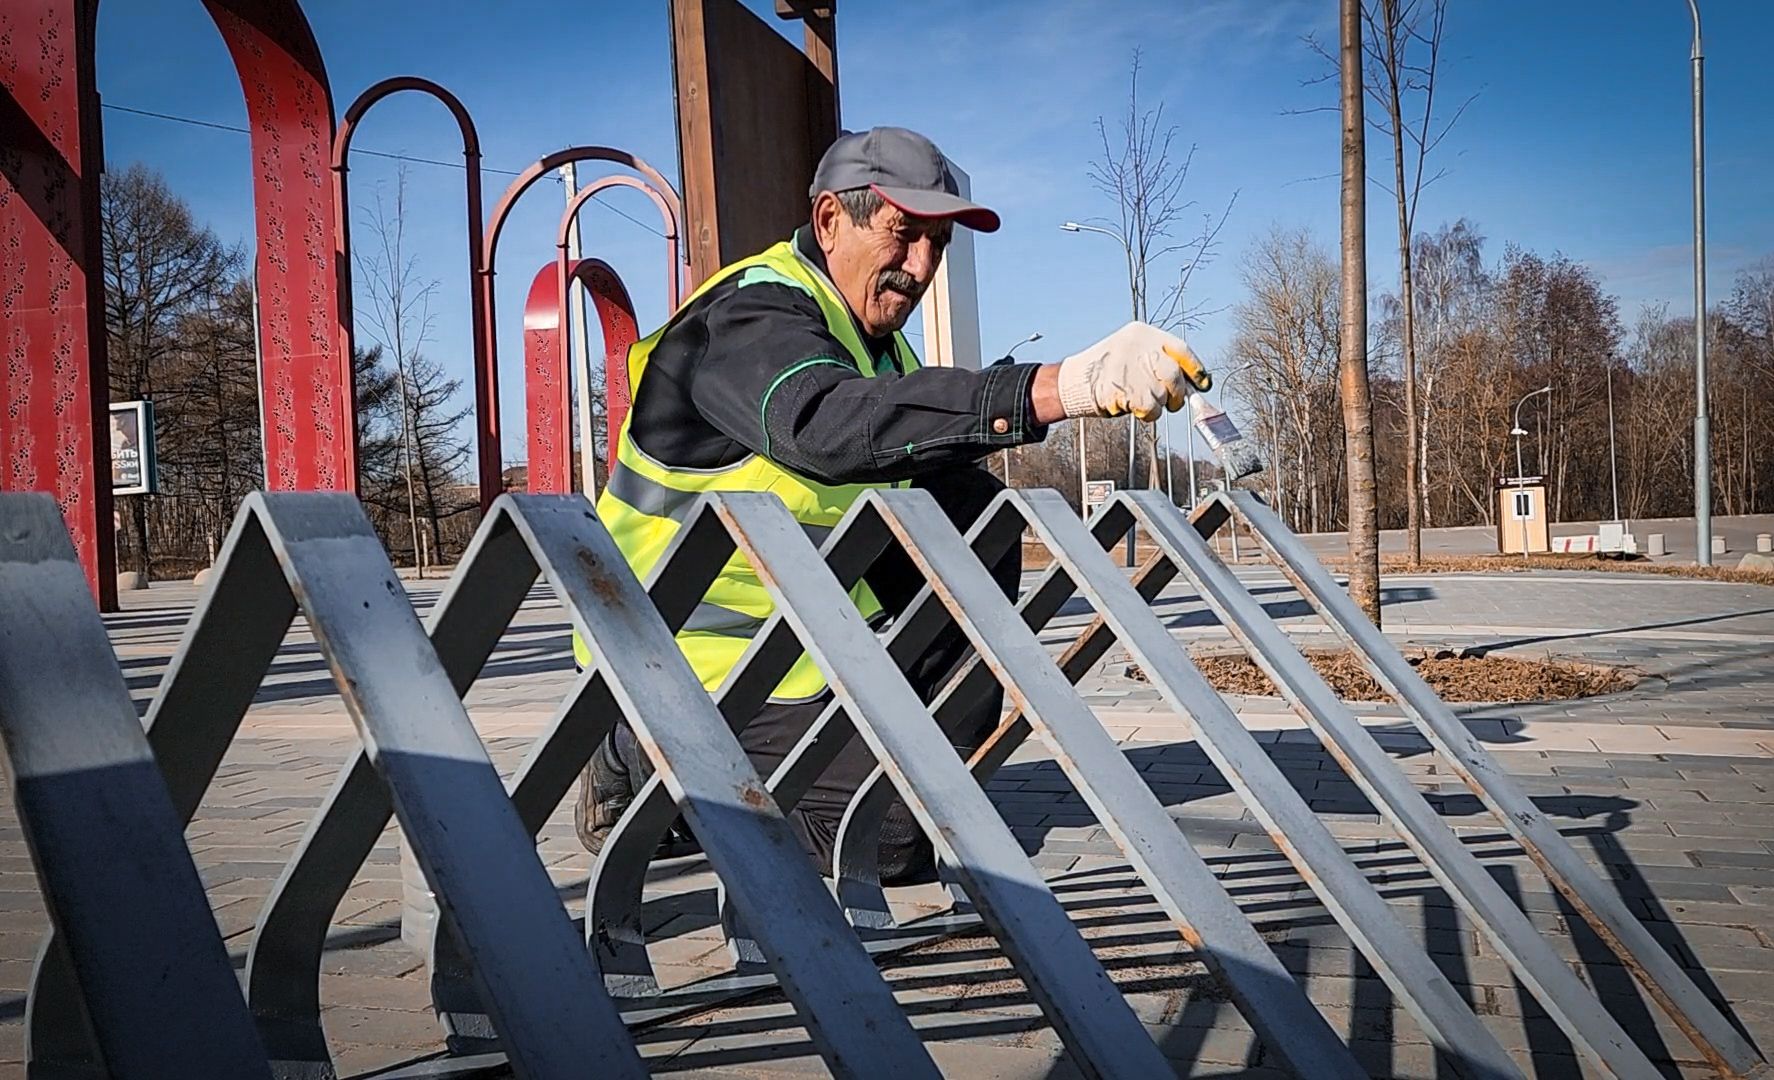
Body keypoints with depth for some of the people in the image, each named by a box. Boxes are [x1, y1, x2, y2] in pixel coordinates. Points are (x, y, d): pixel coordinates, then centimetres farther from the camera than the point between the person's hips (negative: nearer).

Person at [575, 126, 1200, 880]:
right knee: (892, 831, -18)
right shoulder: (754, 315, -21)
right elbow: (831, 424, -42)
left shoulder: (874, 335, 12)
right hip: (699, 659, -9)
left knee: (975, 512, -2)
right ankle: (642, 767, -1)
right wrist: (1064, 386, -51)